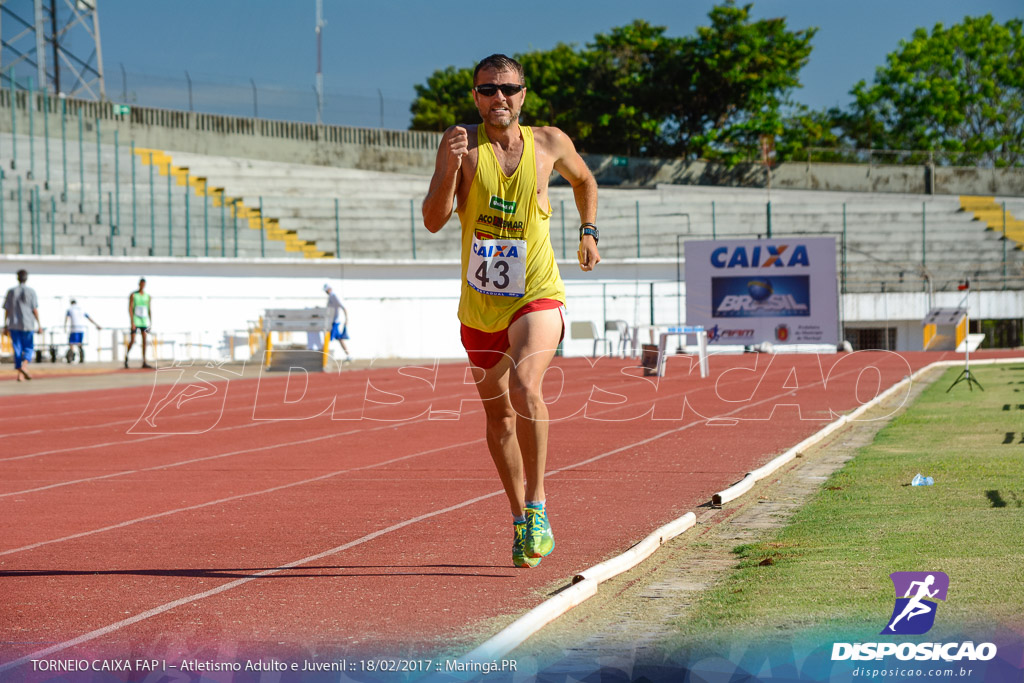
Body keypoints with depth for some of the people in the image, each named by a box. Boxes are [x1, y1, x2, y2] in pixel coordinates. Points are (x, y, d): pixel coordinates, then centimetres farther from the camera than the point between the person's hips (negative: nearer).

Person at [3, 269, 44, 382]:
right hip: (27, 325, -2)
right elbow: (35, 309, -6)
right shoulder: (31, 291, -3)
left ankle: (20, 374, 2)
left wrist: (5, 326, 8)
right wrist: (39, 324, 1)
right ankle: (24, 366, -18)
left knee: (17, 349, 6)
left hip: (13, 326, 2)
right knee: (28, 347, 7)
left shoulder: (11, 291, 3)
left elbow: (6, 310, 3)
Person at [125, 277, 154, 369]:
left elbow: (150, 310, 10)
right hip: (135, 321, -4)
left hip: (144, 321, 4)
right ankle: (126, 356, 19)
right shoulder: (133, 295, -4)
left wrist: (151, 323, 6)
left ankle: (144, 363, -5)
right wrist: (132, 322, -17)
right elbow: (130, 309, -9)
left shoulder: (148, 297, 8)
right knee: (132, 341, -6)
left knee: (144, 340, -4)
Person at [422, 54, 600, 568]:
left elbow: (584, 180, 23)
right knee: (497, 413, 13)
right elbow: (434, 221, -15)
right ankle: (520, 520, 31)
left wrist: (588, 231, 13)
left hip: (537, 297, -2)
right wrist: (451, 167, -28)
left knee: (524, 385, -28)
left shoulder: (550, 143, -1)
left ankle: (537, 507, -21)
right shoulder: (461, 143, -5)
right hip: (479, 306, 2)